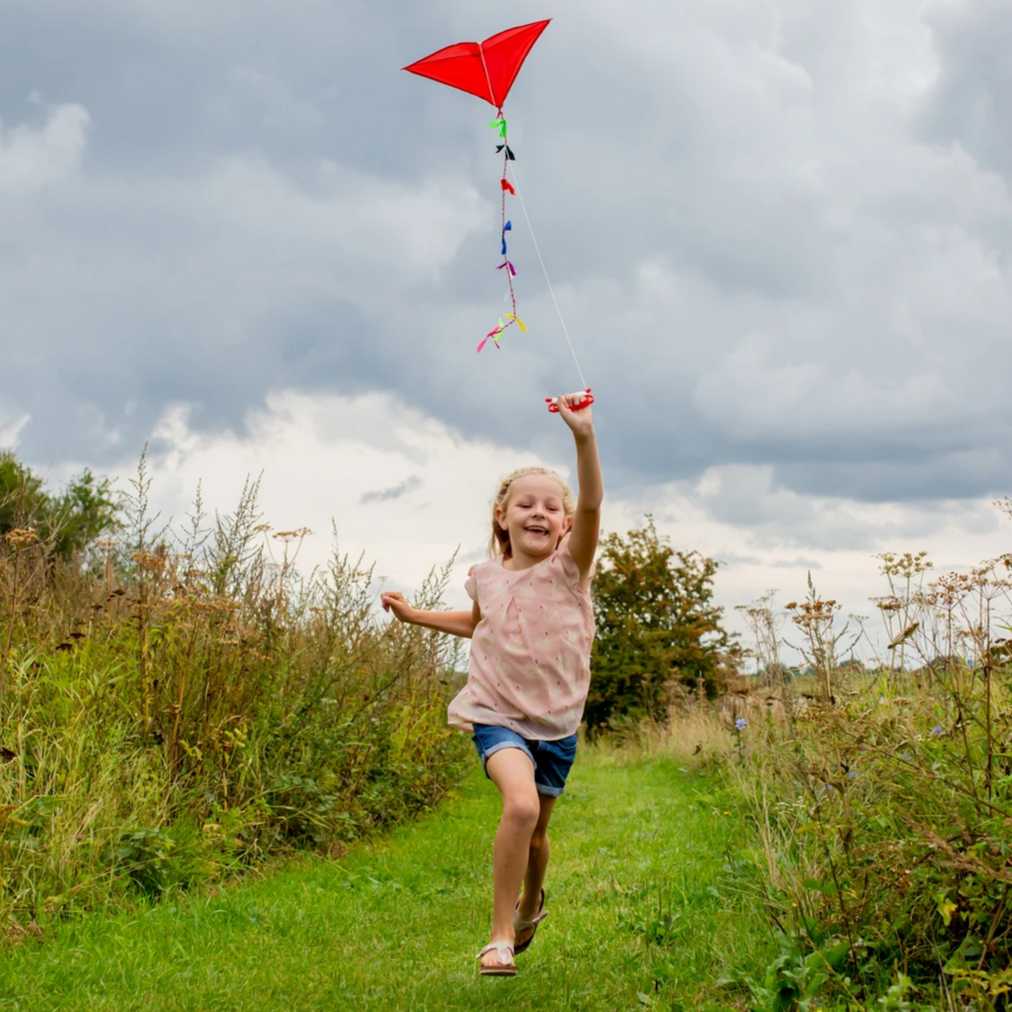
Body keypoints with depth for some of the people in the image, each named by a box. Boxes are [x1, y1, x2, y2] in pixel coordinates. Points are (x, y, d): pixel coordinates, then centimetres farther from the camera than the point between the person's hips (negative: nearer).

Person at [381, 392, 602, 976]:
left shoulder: (569, 568, -8)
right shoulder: (487, 577, 1)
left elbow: (592, 504, -28)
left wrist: (584, 437, -42)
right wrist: (414, 615, 21)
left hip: (557, 723, 1)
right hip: (498, 715, -1)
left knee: (536, 831, 15)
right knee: (521, 804, -27)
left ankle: (531, 905, 49)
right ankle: (501, 936, -16)